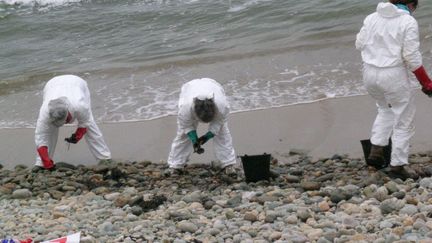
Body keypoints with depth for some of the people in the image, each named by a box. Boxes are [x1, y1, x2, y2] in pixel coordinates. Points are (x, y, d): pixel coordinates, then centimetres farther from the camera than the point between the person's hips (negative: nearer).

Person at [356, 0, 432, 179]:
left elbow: (359, 44, 12)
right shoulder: (408, 22, -9)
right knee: (404, 119, 8)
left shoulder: (371, 18, 6)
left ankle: (376, 150, 18)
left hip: (370, 72, 6)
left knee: (385, 109, 29)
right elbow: (412, 57, -13)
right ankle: (398, 164, 8)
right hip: (393, 74, -6)